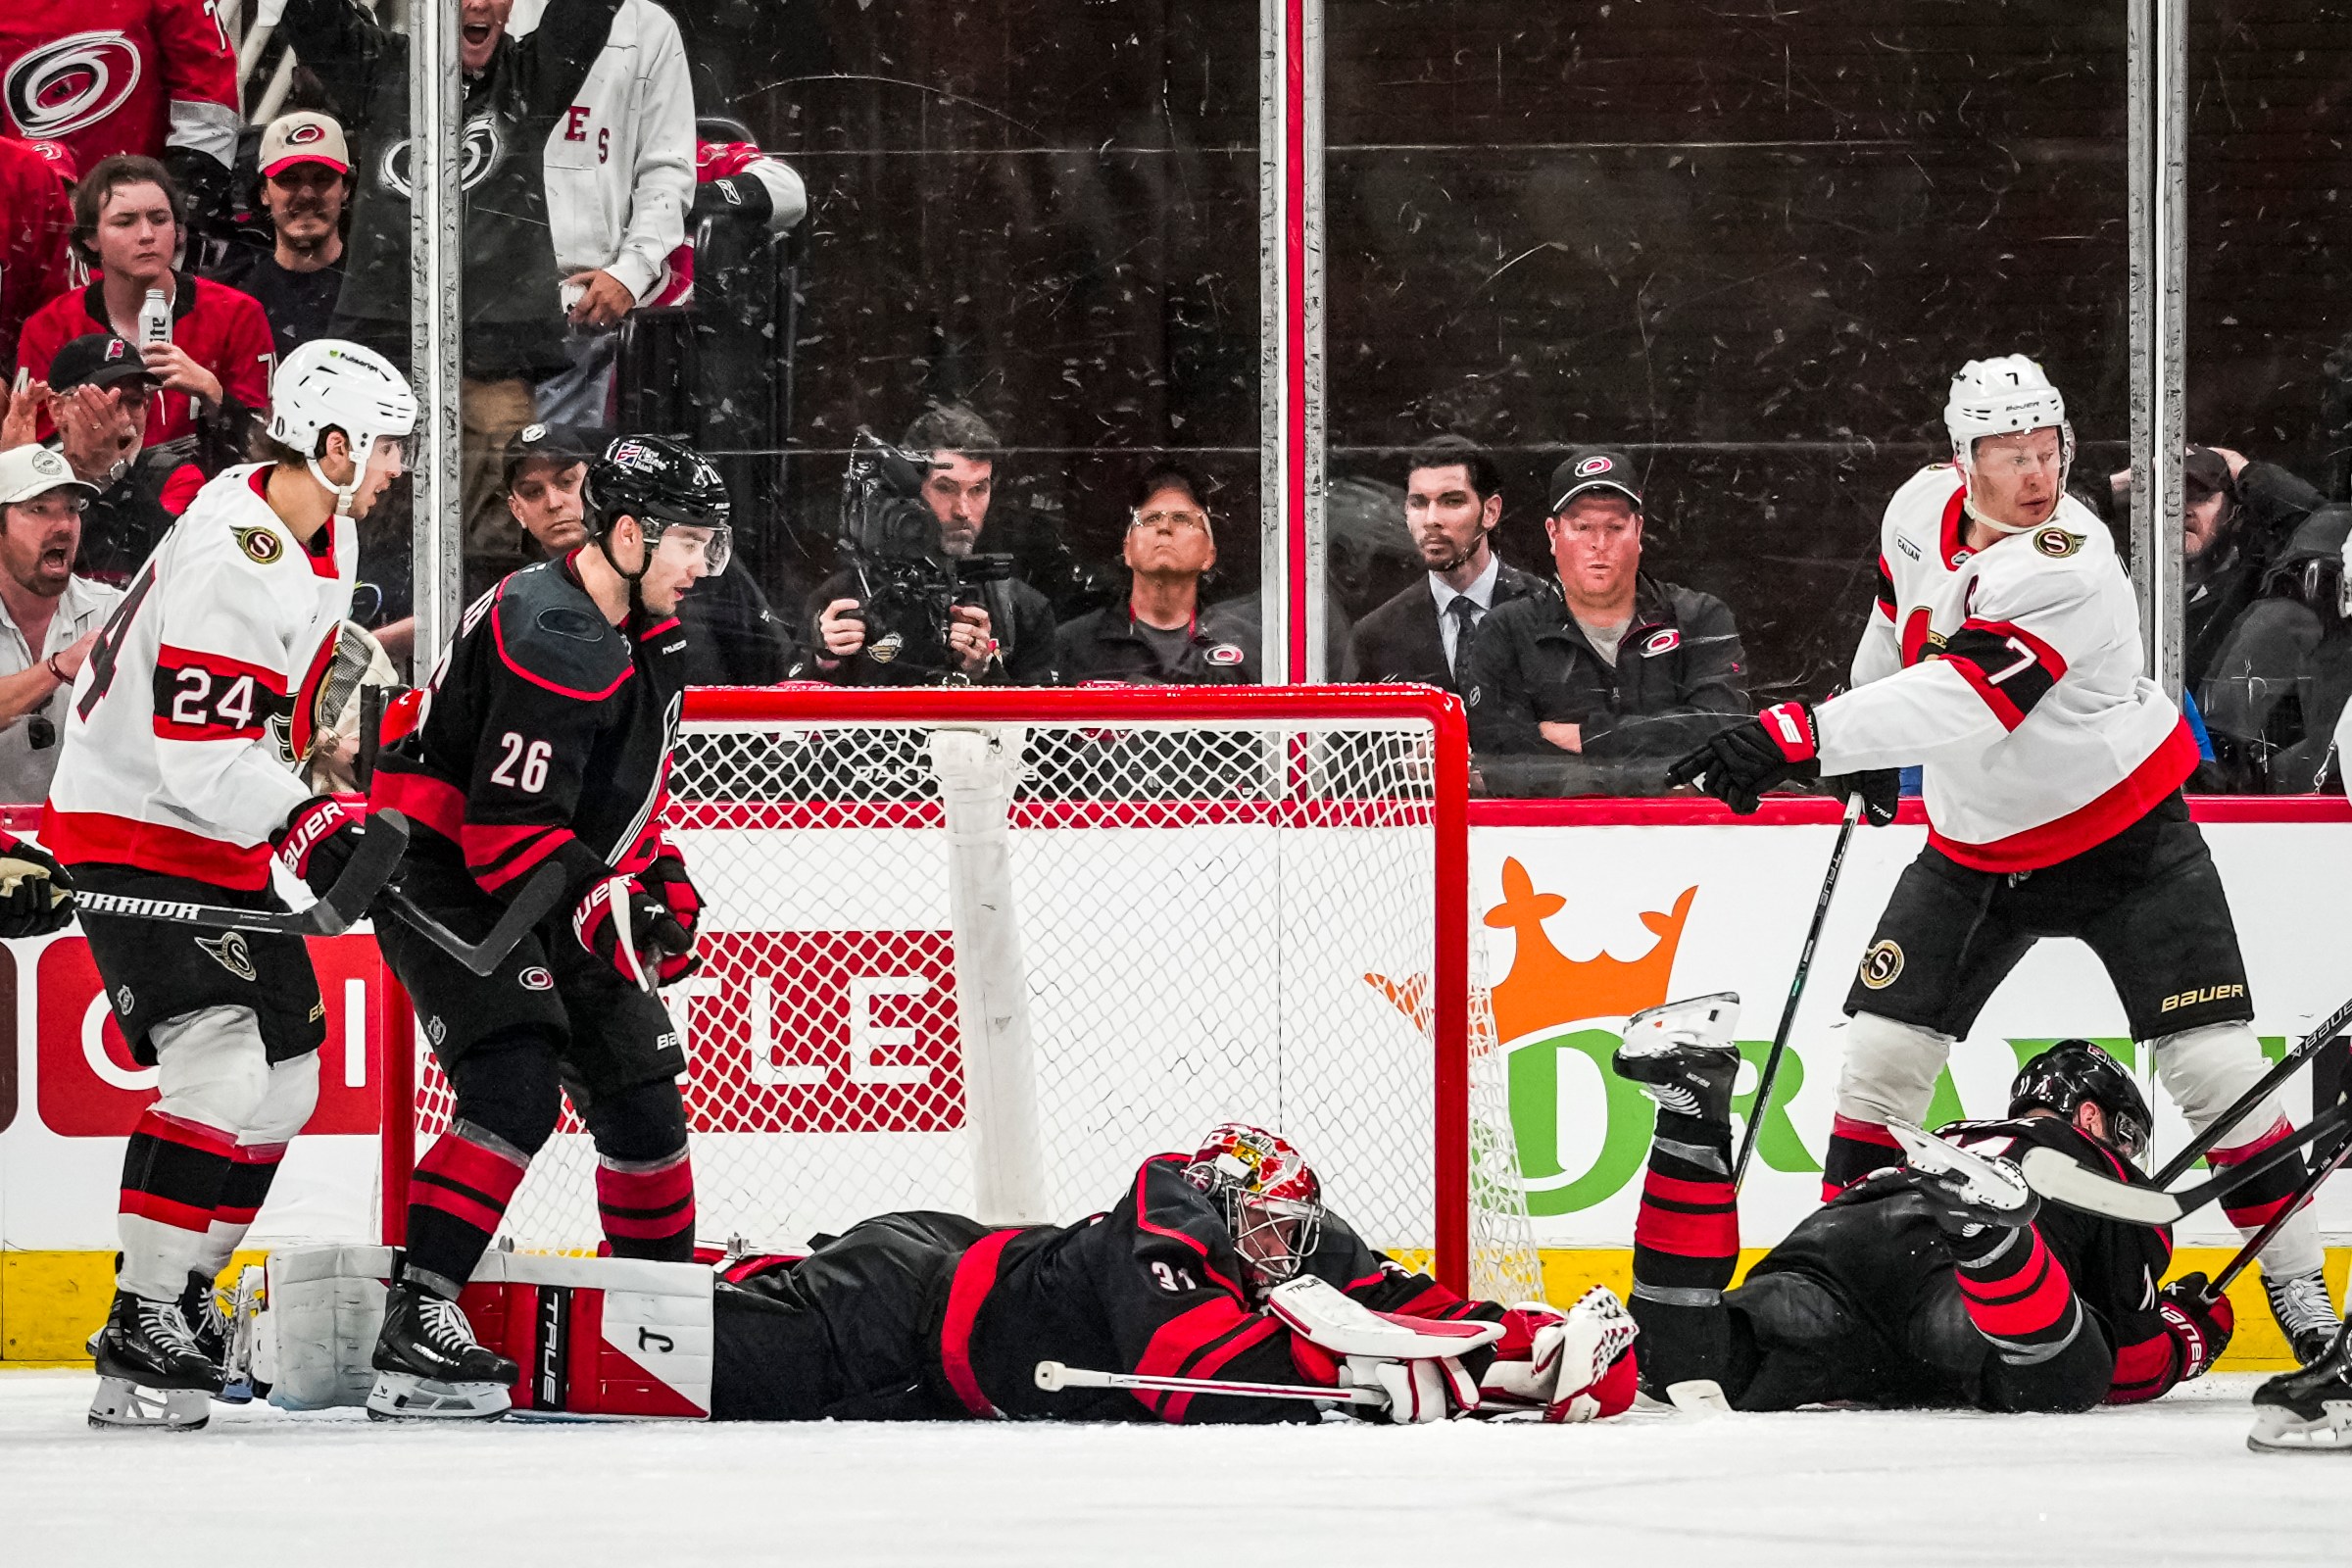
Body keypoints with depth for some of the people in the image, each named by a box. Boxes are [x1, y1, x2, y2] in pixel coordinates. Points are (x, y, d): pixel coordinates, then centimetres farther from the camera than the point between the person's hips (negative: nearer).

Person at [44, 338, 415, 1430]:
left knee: (285, 1074, 12)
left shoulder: (325, 532, 6)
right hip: (137, 830, -10)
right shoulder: (232, 561, -26)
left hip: (229, 845, 10)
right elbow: (202, 756, -31)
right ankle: (140, 1338, -19)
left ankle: (183, 1296, 23)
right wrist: (308, 826, -34)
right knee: (222, 1071, -21)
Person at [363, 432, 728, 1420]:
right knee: (517, 1090, -26)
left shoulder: (648, 636, 9)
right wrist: (604, 914, -29)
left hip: (560, 887, 10)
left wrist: (659, 879, 11)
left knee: (640, 1087, 14)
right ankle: (416, 1327, -30)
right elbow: (509, 823, -29)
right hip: (445, 884, -10)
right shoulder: (552, 637, -25)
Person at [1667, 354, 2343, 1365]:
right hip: (1978, 847, 5)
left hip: (2122, 839, -5)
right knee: (1882, 1050, -3)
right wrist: (1863, 731, 23)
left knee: (2214, 1064, -11)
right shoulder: (1924, 507, -9)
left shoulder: (2071, 570, -31)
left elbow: (1963, 700, -43)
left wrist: (1801, 735, -52)